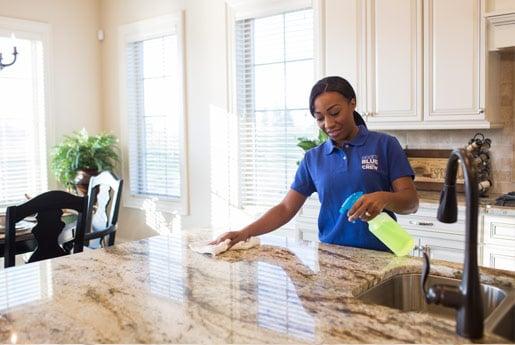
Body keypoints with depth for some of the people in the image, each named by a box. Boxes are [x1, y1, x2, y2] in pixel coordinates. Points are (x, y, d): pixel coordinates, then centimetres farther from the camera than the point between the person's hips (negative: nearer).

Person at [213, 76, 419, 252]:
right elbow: (286, 209, 8)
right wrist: (244, 234, -4)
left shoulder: (385, 145, 1)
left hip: (378, 256, -2)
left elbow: (411, 201, -4)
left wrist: (384, 198, -25)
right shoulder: (313, 158, 9)